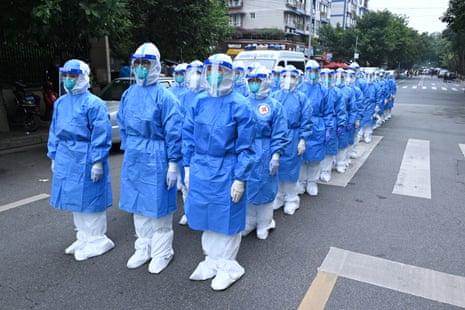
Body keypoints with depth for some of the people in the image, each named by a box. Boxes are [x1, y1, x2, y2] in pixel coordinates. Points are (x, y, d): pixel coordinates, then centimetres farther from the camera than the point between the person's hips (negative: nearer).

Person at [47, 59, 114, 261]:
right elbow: (54, 132, 17)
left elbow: (101, 135, -15)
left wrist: (97, 161, -17)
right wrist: (54, 157, 15)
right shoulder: (60, 103, 11)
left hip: (86, 160, -8)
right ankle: (83, 238, 34)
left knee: (90, 201, 2)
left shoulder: (93, 103, -12)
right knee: (75, 201, 17)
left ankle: (96, 241, 18)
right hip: (66, 159, 8)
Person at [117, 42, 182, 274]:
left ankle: (162, 252, 23)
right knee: (138, 205, 16)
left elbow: (173, 132, -13)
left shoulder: (164, 96, -12)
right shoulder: (129, 94, 7)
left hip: (156, 158, -6)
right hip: (133, 158, 7)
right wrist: (127, 148, 15)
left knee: (158, 205, 5)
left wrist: (172, 163, -13)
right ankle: (143, 248, 33)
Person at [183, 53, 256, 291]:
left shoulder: (238, 105, -11)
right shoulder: (198, 102, 2)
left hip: (226, 170, -4)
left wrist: (240, 179, -11)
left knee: (226, 217, 9)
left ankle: (227, 266, 31)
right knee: (207, 215, 16)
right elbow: (188, 136, 9)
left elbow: (245, 147, -10)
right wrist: (188, 167, 6)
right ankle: (211, 260, 38)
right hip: (200, 169, 5)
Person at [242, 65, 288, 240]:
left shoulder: (274, 106, -3)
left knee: (264, 189, 8)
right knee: (245, 188, 11)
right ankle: (248, 222, 31)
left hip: (263, 155, -3)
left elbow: (279, 134, -6)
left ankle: (263, 225, 27)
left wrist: (275, 156, -12)